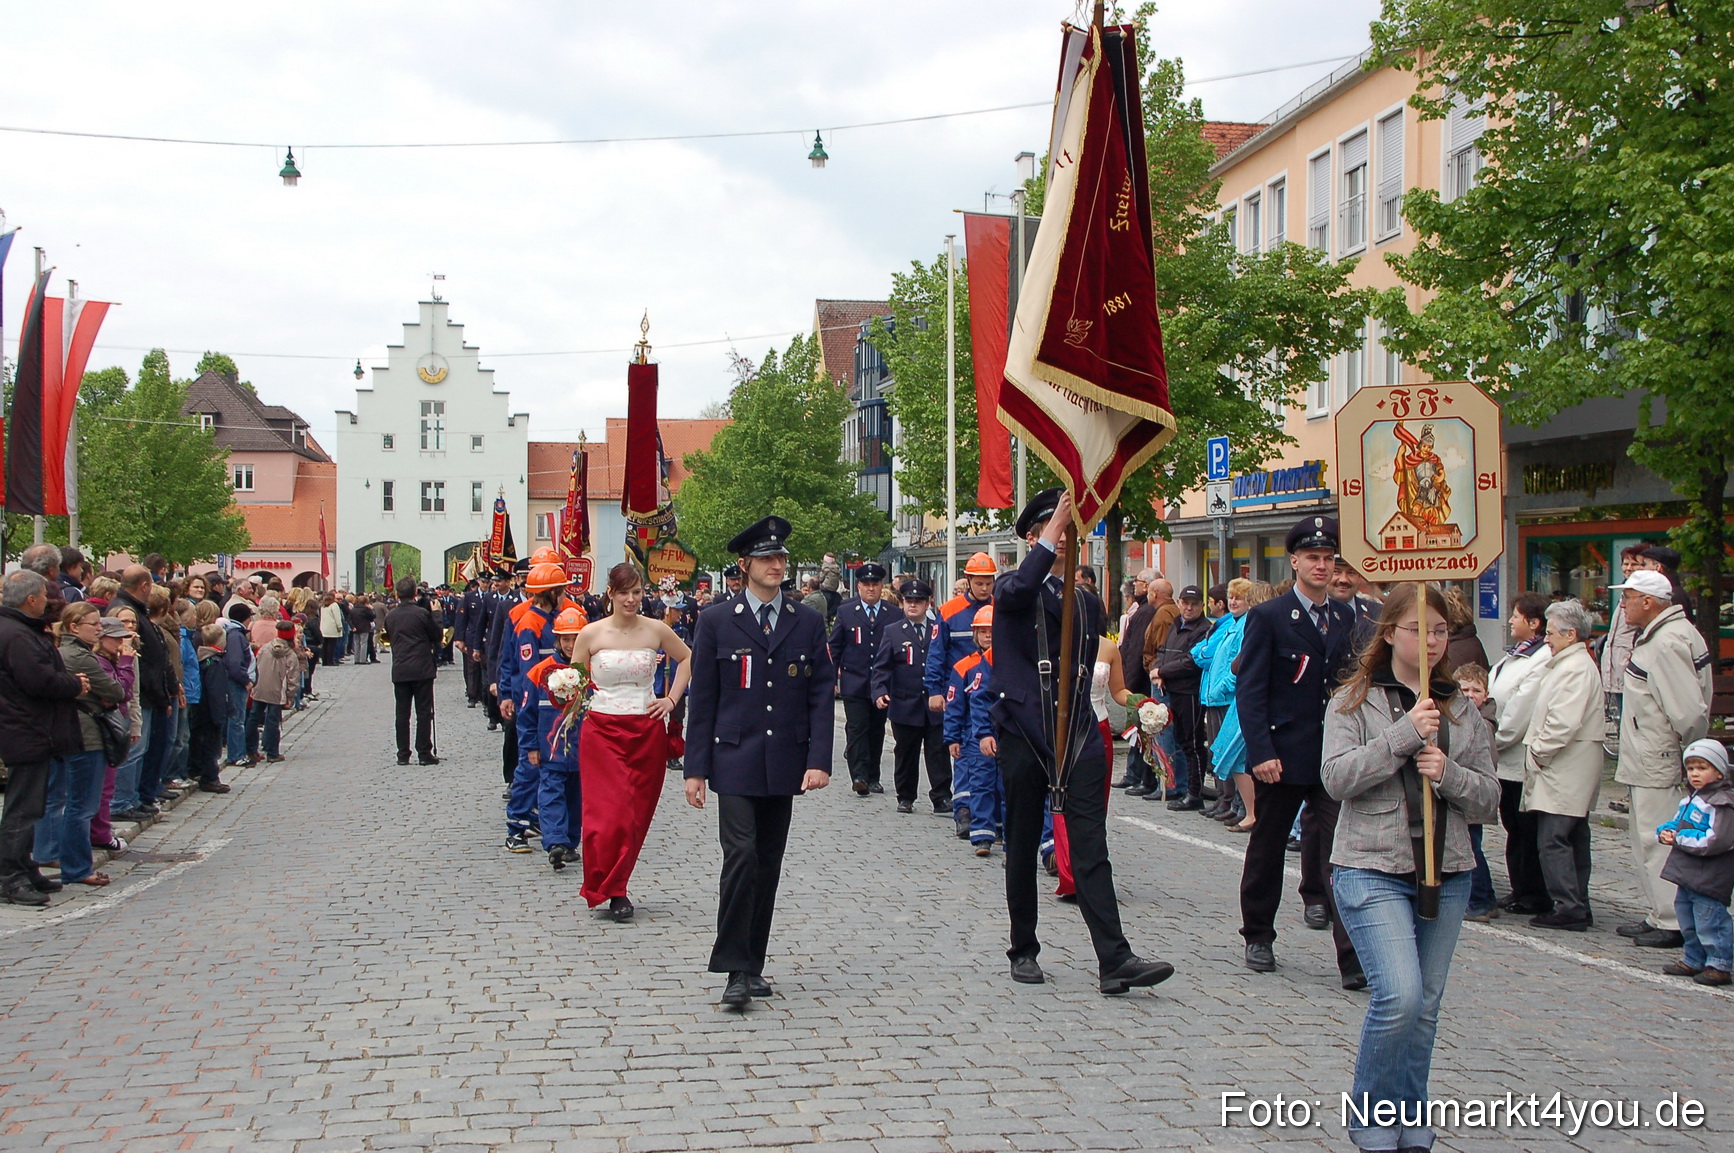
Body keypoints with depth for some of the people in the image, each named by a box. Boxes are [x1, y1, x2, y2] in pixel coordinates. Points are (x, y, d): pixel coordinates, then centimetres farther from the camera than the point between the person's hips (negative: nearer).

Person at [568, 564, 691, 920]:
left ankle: (614, 886, 20)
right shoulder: (592, 634, -2)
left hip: (646, 731, 2)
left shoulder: (656, 630, 1)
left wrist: (672, 699, 9)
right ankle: (610, 889, 5)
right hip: (602, 731, -2)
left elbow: (688, 658, 17)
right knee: (609, 813, -10)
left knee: (637, 814, 5)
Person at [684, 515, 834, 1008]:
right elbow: (702, 699, 2)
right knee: (741, 856, -13)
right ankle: (737, 970, -7)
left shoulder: (808, 622, 8)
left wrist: (819, 760, -6)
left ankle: (753, 964, 19)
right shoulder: (716, 621, 1)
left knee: (768, 865, 9)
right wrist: (696, 768, -2)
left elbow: (821, 695, 5)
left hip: (785, 763, 3)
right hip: (734, 761, -3)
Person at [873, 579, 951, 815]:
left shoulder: (939, 630, 7)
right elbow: (881, 667, 2)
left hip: (936, 705, 0)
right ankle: (905, 797, 18)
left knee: (938, 753, -2)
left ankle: (941, 798, 1)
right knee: (905, 754, 8)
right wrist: (880, 692, -13)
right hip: (905, 705, 0)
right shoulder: (892, 632, 6)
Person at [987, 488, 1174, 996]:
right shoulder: (1012, 590, 0)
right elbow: (1017, 591, -25)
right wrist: (1056, 527, -29)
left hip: (1078, 734, 3)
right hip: (1023, 736, -3)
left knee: (1091, 847, -7)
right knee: (1022, 848, 8)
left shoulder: (1088, 603, 16)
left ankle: (1115, 961, -13)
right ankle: (1023, 951, 21)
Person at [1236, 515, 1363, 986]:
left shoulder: (1346, 619, 10)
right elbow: (1249, 691, -8)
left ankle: (1353, 959, -7)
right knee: (1267, 848, 11)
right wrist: (1261, 752, -17)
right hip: (1282, 757, -2)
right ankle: (1258, 937, 29)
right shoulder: (1267, 617, -4)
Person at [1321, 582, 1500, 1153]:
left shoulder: (1461, 710, 11)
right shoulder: (1355, 700, 1)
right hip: (1372, 872, -4)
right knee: (1400, 997, -16)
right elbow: (1337, 778, -12)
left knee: (1426, 1005, 8)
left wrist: (1449, 774, -11)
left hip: (1447, 875, 4)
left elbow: (1489, 800, 9)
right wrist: (1403, 735, -19)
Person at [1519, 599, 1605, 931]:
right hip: (1569, 770, 11)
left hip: (1564, 772, -11)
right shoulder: (1570, 664, 17)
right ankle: (1577, 907, 18)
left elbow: (1563, 723, -24)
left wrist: (1538, 752, -13)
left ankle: (1569, 908, -9)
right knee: (1573, 839, 13)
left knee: (1553, 841, -10)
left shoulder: (1576, 669, -16)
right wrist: (1538, 752, 14)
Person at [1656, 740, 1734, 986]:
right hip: (1687, 874, 9)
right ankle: (1694, 961, 29)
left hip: (1708, 880, -9)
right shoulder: (1690, 800, 14)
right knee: (1687, 920, 17)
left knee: (1709, 920, -4)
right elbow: (1673, 823, 24)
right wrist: (1665, 833, 0)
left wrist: (1680, 838, -18)